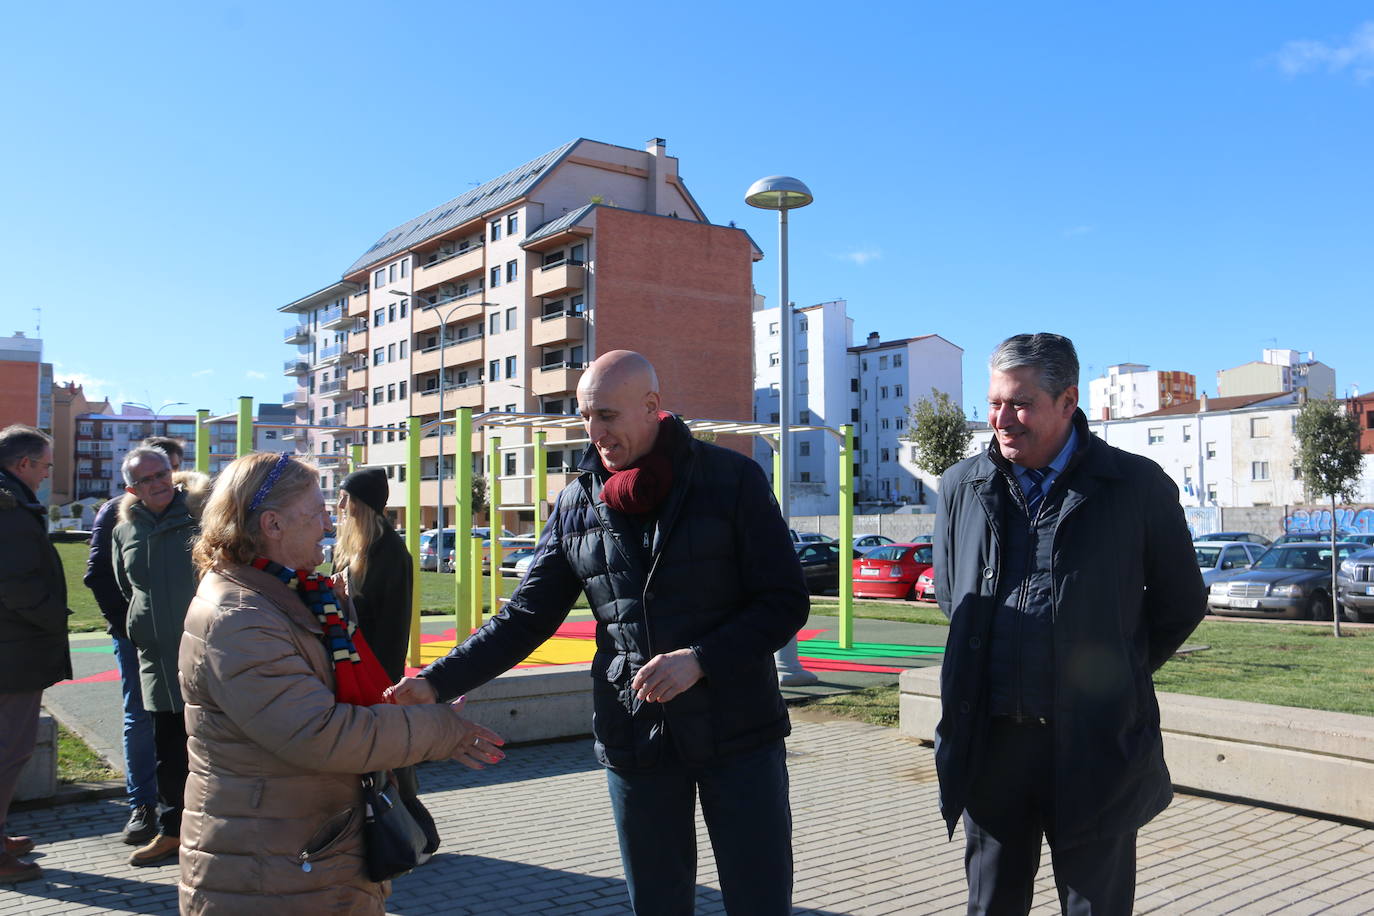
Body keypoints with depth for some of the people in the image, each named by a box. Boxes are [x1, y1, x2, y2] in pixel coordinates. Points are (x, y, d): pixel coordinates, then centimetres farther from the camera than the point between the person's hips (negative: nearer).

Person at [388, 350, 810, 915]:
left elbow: (786, 602, -8)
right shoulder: (577, 504, 3)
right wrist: (437, 682, -8)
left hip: (739, 736, -2)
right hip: (635, 741, 3)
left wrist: (699, 659, -21)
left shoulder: (731, 480, -7)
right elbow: (526, 616, 5)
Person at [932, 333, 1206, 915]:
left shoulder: (1137, 486, -4)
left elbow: (1181, 604, 7)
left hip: (1096, 746, -2)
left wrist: (1120, 674, 6)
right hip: (990, 743, 3)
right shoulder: (961, 487, 4)